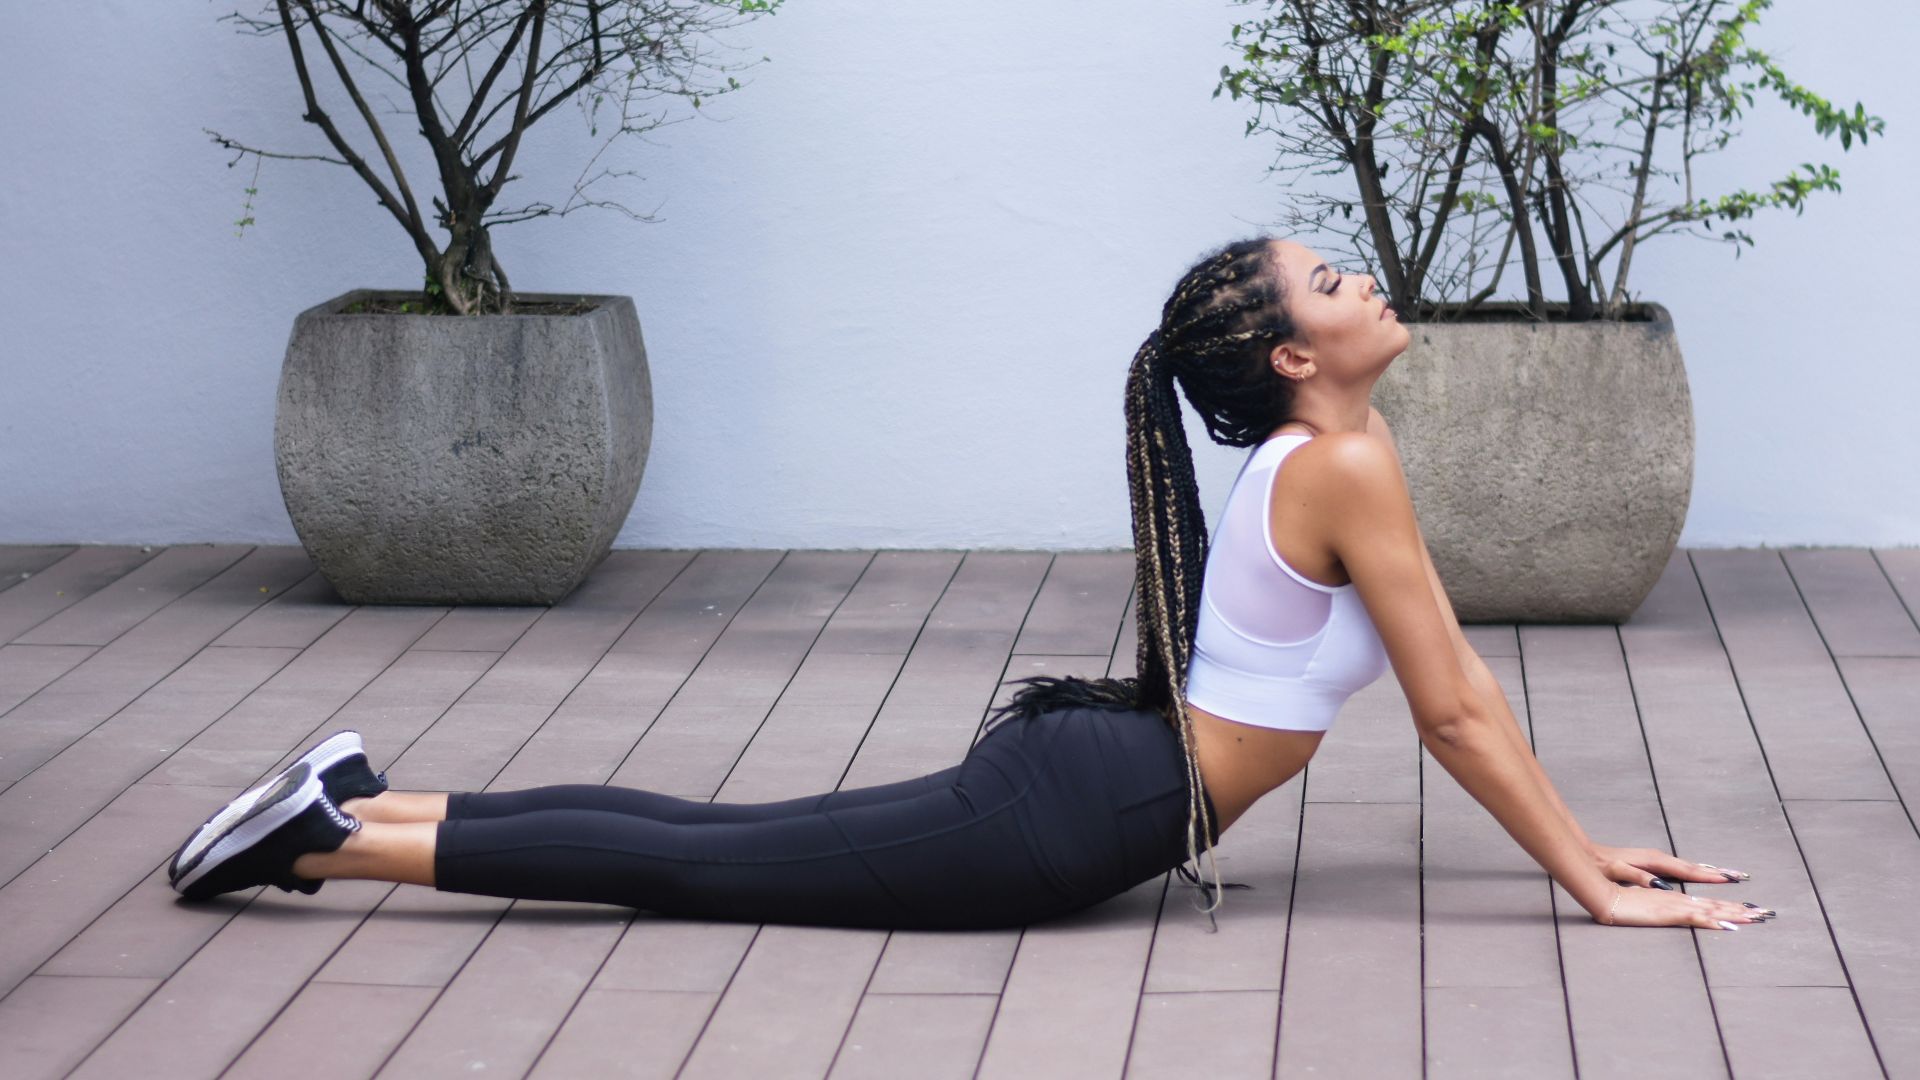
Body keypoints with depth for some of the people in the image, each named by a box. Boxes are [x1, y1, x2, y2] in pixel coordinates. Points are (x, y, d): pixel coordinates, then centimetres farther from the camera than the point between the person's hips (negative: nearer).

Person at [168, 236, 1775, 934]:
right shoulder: (1345, 465, -17)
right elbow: (1456, 716, -16)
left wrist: (1589, 841, 15)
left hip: (1073, 774, 8)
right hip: (1074, 819, -8)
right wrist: (1595, 888, -9)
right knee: (701, 866, -5)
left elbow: (1456, 683, 17)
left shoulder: (1324, 453, 12)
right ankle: (337, 837, -2)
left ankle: (369, 802, 15)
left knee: (723, 842, 11)